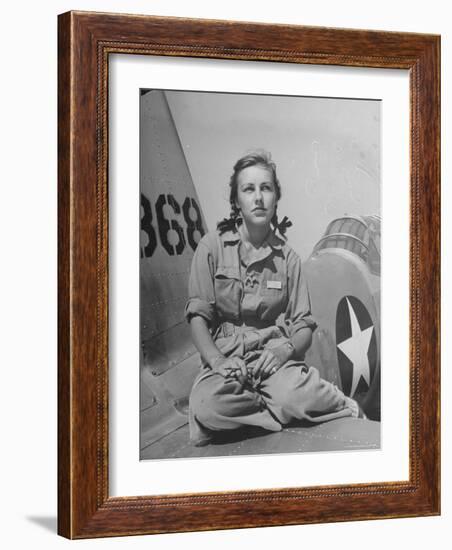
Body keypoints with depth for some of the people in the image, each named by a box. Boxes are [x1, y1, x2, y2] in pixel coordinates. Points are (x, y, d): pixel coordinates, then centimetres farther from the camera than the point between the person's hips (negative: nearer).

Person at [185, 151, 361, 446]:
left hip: (274, 354, 0)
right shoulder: (213, 246, 3)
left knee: (293, 396, -37)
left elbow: (304, 327, 8)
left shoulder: (287, 257, 8)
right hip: (225, 354, 0)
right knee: (208, 407, -36)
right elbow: (198, 314, -1)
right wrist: (217, 361, -18)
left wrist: (287, 348, -15)